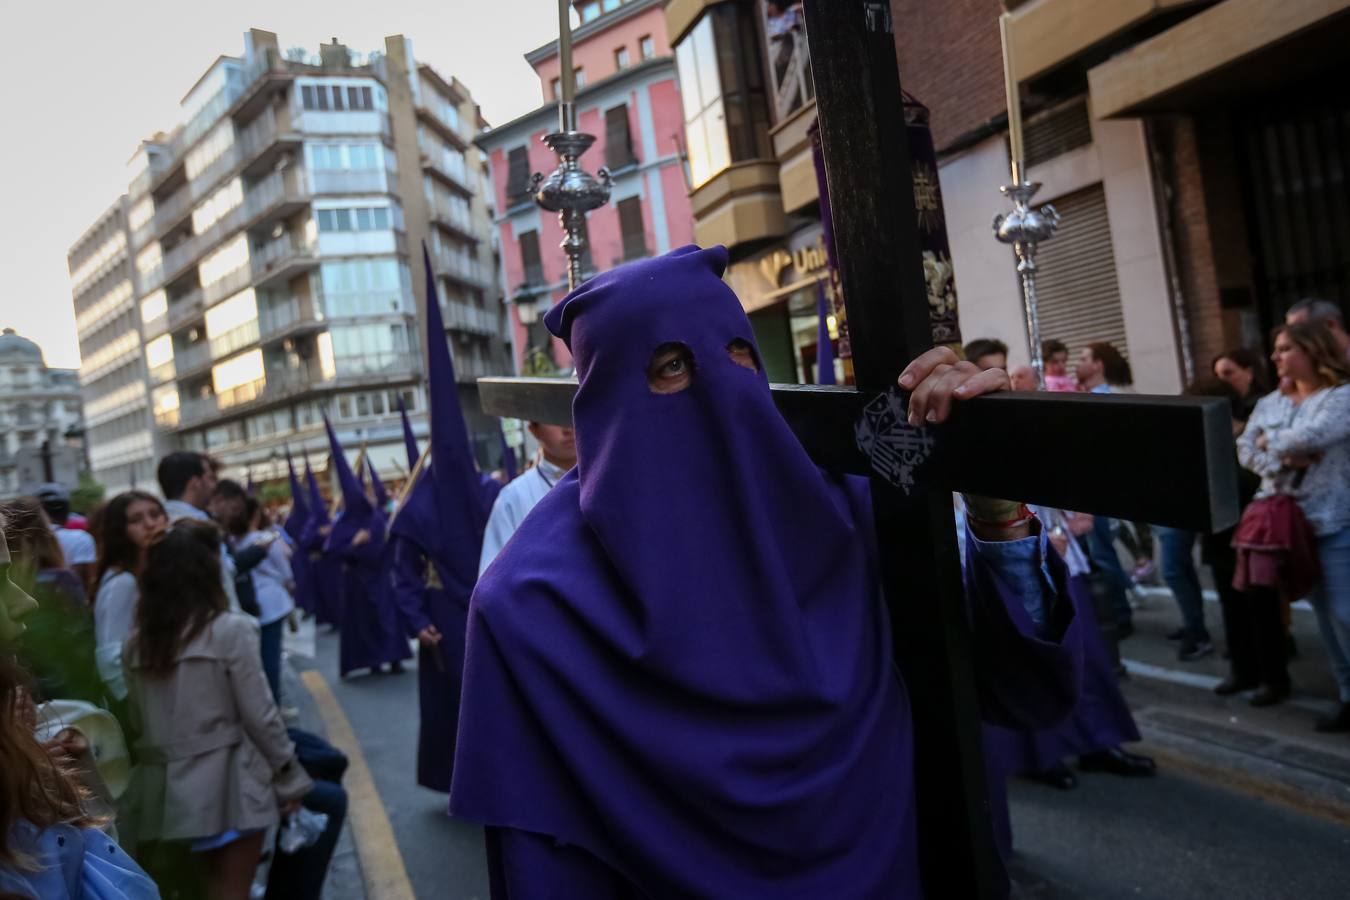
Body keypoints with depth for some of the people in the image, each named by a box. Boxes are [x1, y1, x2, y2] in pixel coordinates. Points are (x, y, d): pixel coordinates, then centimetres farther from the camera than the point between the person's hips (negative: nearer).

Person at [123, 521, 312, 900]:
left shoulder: (138, 640, 2)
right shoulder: (231, 629, -13)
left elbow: (139, 718, 7)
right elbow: (259, 715, -12)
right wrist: (292, 779, -2)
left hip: (165, 787, 5)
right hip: (227, 783, -5)